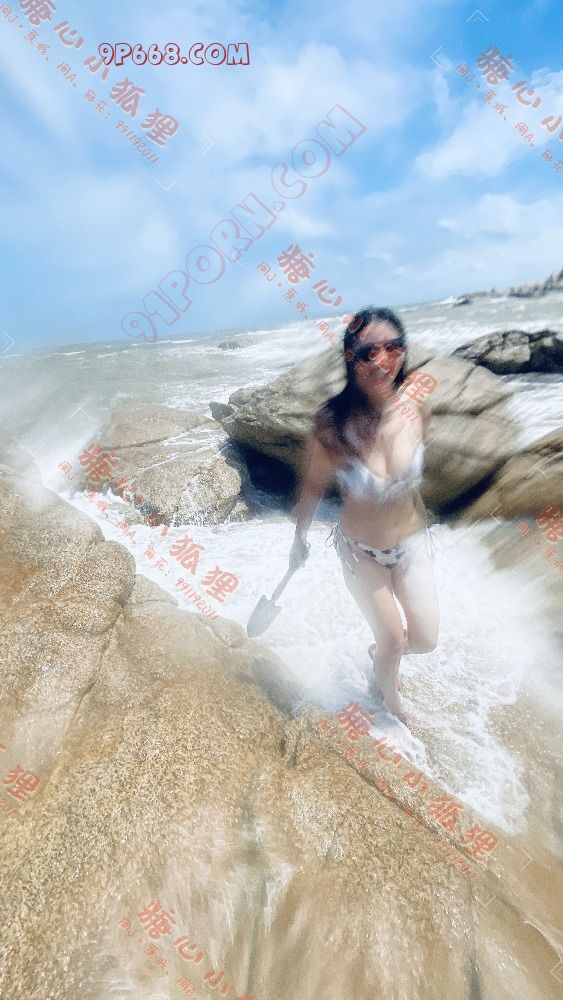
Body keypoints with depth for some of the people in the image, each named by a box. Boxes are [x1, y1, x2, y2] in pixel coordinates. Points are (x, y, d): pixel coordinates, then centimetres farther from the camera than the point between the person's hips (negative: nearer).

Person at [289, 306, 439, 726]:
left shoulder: (412, 413, -15)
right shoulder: (331, 423, -26)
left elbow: (412, 478, 3)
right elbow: (312, 486, -11)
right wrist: (300, 539, 1)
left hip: (412, 542, 3)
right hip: (361, 551, -3)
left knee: (426, 640, 15)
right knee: (393, 640, 13)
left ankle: (379, 651, 54)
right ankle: (387, 692, 53)